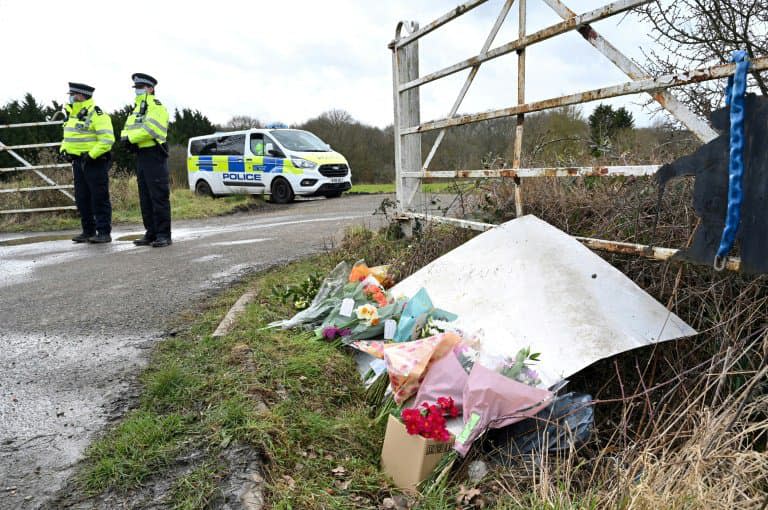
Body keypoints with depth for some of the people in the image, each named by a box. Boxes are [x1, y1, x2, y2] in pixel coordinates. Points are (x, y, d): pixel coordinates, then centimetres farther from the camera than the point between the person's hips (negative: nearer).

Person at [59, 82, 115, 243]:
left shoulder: (97, 115, -12)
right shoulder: (72, 115, 17)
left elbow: (107, 139, -20)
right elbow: (68, 136, 29)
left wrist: (91, 154, -21)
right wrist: (64, 149, 11)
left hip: (95, 162, -9)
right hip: (78, 162, 9)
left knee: (99, 198, -6)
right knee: (82, 199, 11)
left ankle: (104, 232, -1)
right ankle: (88, 231, 19)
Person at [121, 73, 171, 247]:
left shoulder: (156, 106, -6)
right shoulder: (137, 108, 23)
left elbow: (150, 129, -19)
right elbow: (128, 129, 19)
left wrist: (131, 138, -12)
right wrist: (127, 139, -3)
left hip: (154, 156, -9)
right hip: (141, 155, 9)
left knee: (159, 197, -9)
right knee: (145, 198, 11)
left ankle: (163, 235, -6)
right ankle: (151, 233, 17)